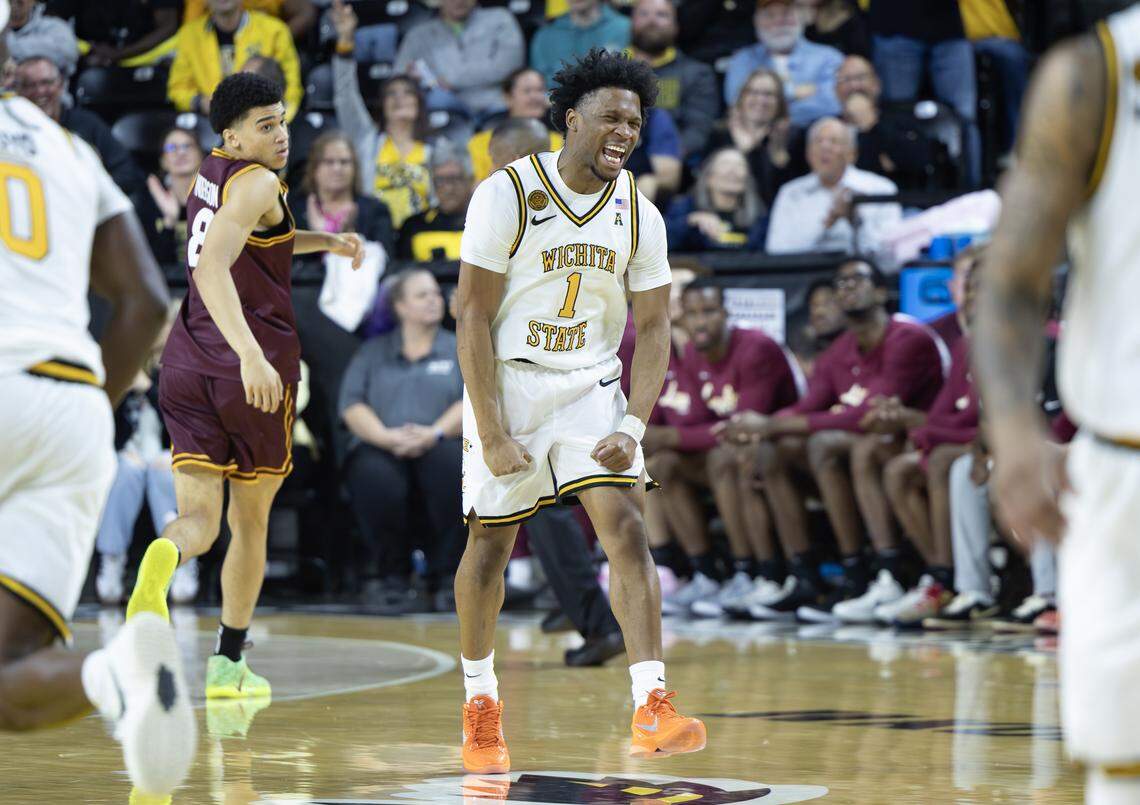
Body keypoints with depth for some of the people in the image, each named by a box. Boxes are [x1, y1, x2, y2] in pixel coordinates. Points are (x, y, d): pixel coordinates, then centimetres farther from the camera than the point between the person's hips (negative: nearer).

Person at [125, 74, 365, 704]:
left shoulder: (211, 172, 14)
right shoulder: (257, 183, -11)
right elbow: (212, 265, -28)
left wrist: (325, 242, 27)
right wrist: (251, 353, -38)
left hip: (189, 367, 6)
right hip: (257, 368, -6)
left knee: (199, 518, -3)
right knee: (250, 521, 13)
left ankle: (165, 556, -39)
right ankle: (228, 665, 19)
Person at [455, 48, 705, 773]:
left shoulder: (639, 215, -1)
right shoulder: (508, 194, -13)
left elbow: (653, 330, 2)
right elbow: (474, 318, -13)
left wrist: (633, 428, -12)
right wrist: (492, 435, -18)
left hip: (590, 387, 3)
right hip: (507, 384, -2)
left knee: (627, 529, -14)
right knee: (489, 548, 5)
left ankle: (652, 707, -20)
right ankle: (481, 703, 27)